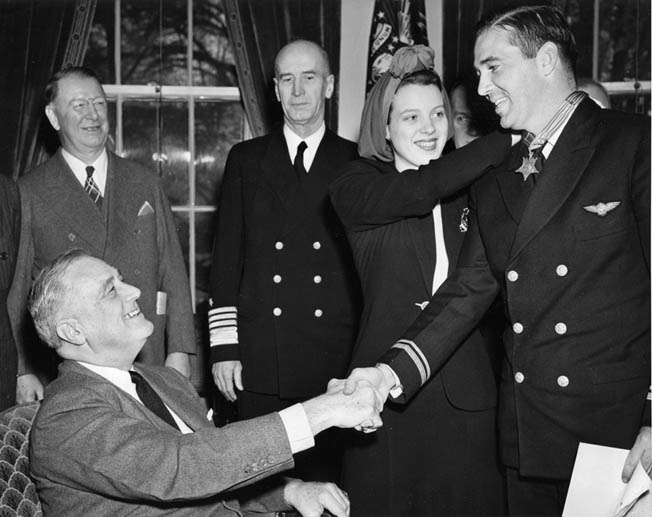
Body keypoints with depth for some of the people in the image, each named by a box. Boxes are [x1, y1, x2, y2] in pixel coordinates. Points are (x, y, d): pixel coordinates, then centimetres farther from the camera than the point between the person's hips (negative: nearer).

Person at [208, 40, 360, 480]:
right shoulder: (246, 160, 10)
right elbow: (226, 257, 7)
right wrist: (224, 346, 1)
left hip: (336, 360, -1)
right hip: (259, 361, 1)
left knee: (327, 475, 3)